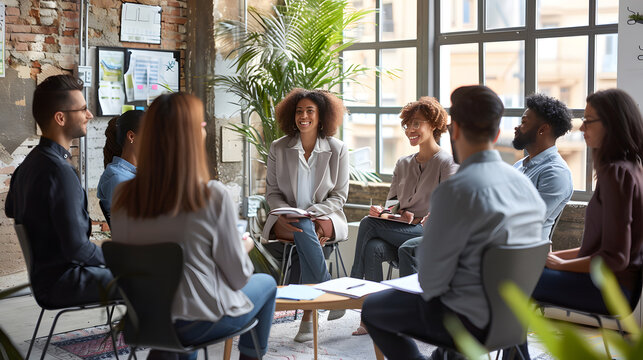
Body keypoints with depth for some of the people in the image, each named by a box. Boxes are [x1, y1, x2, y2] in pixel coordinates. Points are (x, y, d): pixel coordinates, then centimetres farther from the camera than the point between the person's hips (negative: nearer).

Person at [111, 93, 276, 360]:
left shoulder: (122, 197, -10)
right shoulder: (214, 197, -23)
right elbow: (238, 277, -13)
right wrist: (245, 247, 10)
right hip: (198, 325, -4)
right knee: (267, 283, 23)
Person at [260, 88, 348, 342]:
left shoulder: (337, 150, 2)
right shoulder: (278, 148, 4)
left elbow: (339, 196, 1)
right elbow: (272, 192, 7)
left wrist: (310, 213, -16)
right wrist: (285, 215, -16)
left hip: (324, 217, 0)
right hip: (286, 220, 1)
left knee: (309, 230, -35)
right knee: (304, 232, -35)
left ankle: (308, 314, -29)